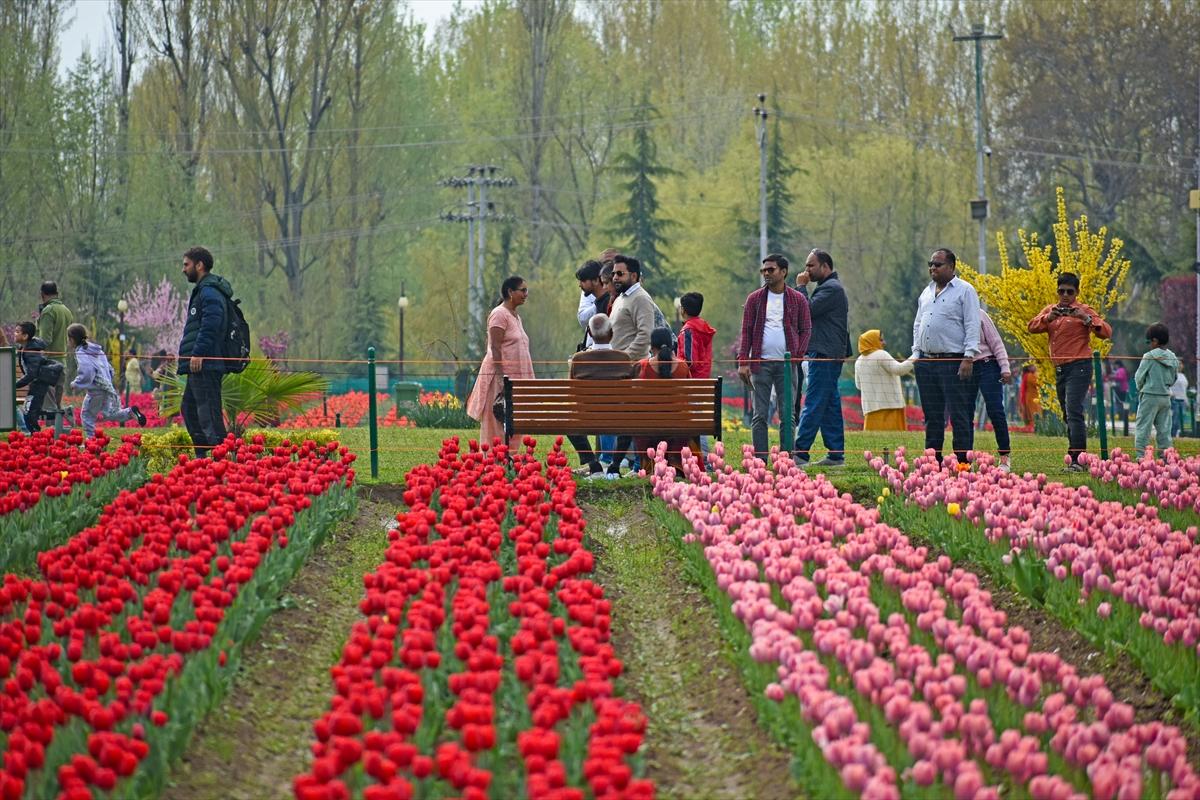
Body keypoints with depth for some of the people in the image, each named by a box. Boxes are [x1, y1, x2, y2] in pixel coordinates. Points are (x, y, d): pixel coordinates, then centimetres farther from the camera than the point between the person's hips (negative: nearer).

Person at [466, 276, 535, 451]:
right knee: (497, 426, -8)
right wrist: (502, 379, -23)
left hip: (515, 377, 9)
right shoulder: (499, 314, -10)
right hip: (501, 378, -9)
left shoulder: (515, 317, 18)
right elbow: (495, 349, -17)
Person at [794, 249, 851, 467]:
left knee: (813, 404, -12)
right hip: (830, 355, 11)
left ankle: (800, 453, -15)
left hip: (824, 355, -11)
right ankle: (836, 455, 11)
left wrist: (801, 287, -8)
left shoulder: (831, 288, -11)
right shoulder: (830, 287, 22)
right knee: (830, 404, 10)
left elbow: (807, 310, -18)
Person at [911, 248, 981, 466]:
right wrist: (916, 354, 14)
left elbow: (972, 326, -8)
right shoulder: (926, 292, 18)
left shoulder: (965, 290, -2)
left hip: (953, 362, -7)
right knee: (932, 416, 9)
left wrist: (968, 358, -15)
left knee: (959, 415, -8)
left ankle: (962, 462, -8)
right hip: (926, 362, 7)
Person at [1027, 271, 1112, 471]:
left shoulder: (1084, 311, -2)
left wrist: (1085, 318, -25)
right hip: (1059, 369, 7)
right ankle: (1076, 457, 20)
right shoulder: (1050, 310, 14)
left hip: (1078, 367, -7)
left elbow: (1106, 332, -13)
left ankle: (1077, 459, -23)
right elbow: (1031, 327, 0)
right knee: (1069, 416, 13)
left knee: (1073, 413, -18)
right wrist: (1049, 317, -17)